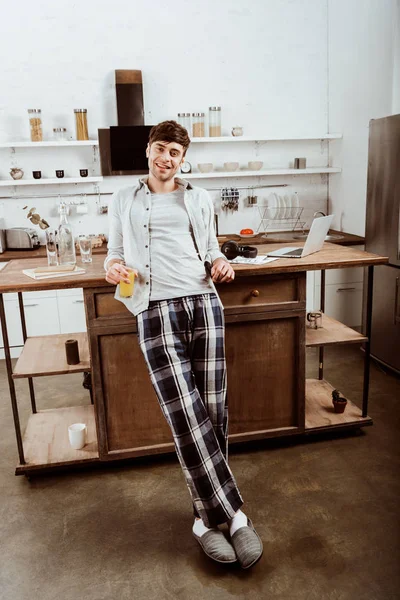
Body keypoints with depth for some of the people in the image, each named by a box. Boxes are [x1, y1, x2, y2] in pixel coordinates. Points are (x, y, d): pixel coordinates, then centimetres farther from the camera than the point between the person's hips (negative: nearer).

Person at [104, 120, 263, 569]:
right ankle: (233, 515, 2)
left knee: (213, 412, -3)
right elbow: (114, 254, 21)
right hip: (156, 310, -1)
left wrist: (221, 265, 5)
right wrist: (112, 268, -3)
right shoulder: (123, 201, 18)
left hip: (204, 304, 2)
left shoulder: (199, 199, 22)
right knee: (186, 417, -12)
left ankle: (207, 518, 14)